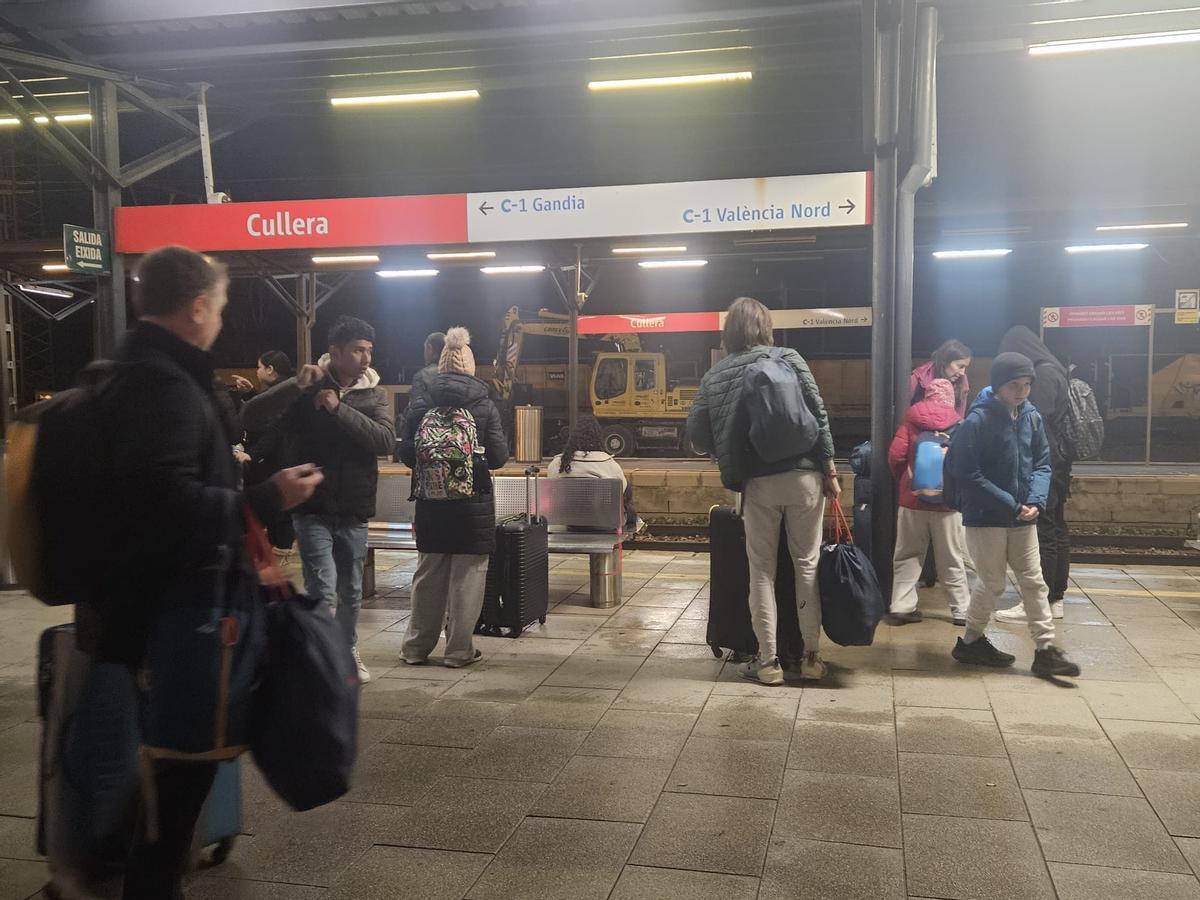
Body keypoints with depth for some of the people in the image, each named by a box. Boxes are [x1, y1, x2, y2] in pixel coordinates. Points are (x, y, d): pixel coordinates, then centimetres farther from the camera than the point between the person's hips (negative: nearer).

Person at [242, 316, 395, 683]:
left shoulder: (373, 394, 3)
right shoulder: (305, 390, -4)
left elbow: (385, 440, -14)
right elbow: (251, 418, -17)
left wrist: (340, 409, -22)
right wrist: (296, 385, -28)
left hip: (354, 510, 3)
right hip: (313, 508, -3)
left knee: (351, 591, 16)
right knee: (323, 591, -13)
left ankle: (347, 651, 36)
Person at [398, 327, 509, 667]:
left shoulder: (420, 408, -3)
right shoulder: (485, 408, -7)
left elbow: (406, 454, -2)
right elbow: (499, 456, -8)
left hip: (431, 501, 2)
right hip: (474, 502, -2)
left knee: (428, 574, 13)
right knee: (467, 576, 6)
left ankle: (416, 647, 21)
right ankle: (459, 650, 10)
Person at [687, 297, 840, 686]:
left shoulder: (714, 375, 5)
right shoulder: (787, 358, 0)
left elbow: (698, 433, 4)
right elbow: (818, 415, -4)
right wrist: (829, 469, 0)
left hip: (757, 482, 1)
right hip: (802, 475, 0)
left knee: (762, 570, 8)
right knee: (807, 564, 9)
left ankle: (768, 661, 11)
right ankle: (812, 657, 14)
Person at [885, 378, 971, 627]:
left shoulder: (911, 420, -1)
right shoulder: (957, 424, -1)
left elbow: (895, 456, -7)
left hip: (913, 499, 0)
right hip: (947, 501, 0)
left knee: (907, 556, 8)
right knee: (951, 559, 9)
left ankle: (901, 607, 5)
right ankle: (961, 609, 12)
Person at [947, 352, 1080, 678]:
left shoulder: (1032, 418, 2)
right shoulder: (977, 420, -16)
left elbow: (1042, 464, 6)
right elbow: (968, 475, -17)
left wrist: (1036, 500, -12)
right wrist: (1010, 505, -19)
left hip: (1023, 519, 6)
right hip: (985, 518, -6)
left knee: (1034, 582, 8)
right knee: (992, 584, 5)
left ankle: (1046, 650, 14)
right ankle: (971, 642, 25)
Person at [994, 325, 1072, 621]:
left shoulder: (1044, 375, -15)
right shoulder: (1054, 371, 15)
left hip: (1045, 465, -10)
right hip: (1057, 463, 10)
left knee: (1043, 533, -7)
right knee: (1056, 530, 13)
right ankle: (1055, 598, 20)